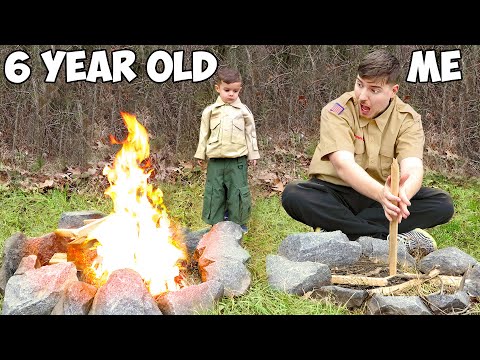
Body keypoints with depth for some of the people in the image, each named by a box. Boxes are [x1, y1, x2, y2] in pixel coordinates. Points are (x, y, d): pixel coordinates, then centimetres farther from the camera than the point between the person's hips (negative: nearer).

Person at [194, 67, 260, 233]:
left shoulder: (244, 111, 5)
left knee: (238, 191, 1)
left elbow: (251, 133, 11)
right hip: (215, 159, 1)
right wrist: (200, 154, 12)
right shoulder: (210, 111, 6)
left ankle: (238, 223, 15)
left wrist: (253, 154, 10)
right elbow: (204, 133, 13)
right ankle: (216, 224, 16)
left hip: (238, 159, -1)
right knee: (214, 191, 4)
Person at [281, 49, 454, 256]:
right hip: (336, 195, -2)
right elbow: (344, 165, -31)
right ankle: (395, 240, -33)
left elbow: (413, 169, -25)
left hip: (380, 195, 2)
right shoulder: (337, 112, -15)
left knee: (442, 203, -21)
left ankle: (335, 229, -27)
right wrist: (381, 194, -50)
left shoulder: (408, 119, -8)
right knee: (293, 195, -33)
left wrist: (403, 194, -51)